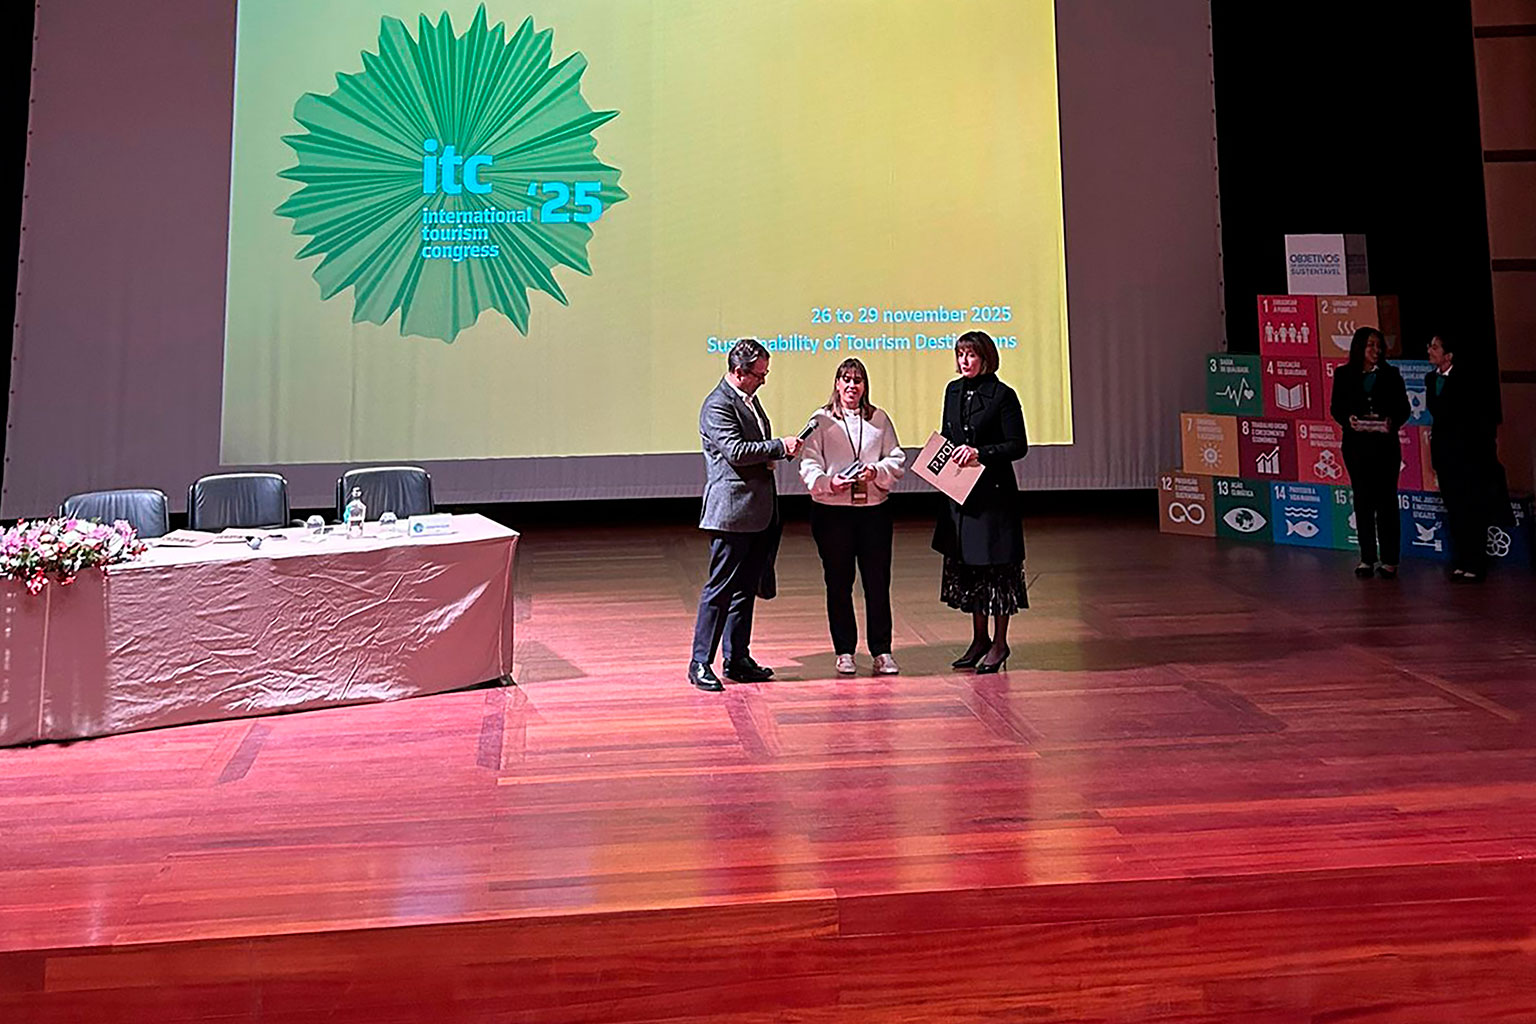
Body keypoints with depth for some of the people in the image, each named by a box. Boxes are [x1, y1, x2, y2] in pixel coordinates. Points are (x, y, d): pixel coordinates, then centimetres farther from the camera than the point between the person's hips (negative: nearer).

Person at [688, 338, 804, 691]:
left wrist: (774, 453, 7)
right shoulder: (717, 406, -12)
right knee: (720, 588, -5)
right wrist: (780, 446, -19)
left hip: (757, 513, 9)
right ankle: (700, 663, 3)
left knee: (745, 588, 13)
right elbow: (736, 451, -23)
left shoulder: (749, 399, 18)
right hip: (731, 512, -9)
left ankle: (738, 660, 21)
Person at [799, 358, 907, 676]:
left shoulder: (879, 419, 11)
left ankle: (882, 651, 15)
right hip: (832, 511, -2)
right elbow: (809, 463, -4)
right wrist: (829, 482, -23)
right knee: (839, 582, 6)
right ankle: (844, 652, 17)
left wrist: (876, 471, -12)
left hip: (874, 509, 2)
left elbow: (897, 458, 8)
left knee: (878, 581, 3)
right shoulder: (821, 421, 3)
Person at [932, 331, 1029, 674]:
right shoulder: (953, 391, 10)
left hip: (994, 492, -6)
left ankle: (999, 643, 13)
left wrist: (980, 452, -21)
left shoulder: (1002, 395, -9)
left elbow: (1018, 446, -10)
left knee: (995, 564, 1)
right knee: (966, 564, 11)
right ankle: (979, 639, 25)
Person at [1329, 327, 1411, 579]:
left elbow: (1404, 408, 4)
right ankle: (1367, 559, 11)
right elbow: (1335, 408, 4)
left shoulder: (1390, 374, 5)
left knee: (1386, 499, 1)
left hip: (1385, 444, 0)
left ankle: (1389, 560, 7)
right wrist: (1348, 419, -16)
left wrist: (1392, 421, -16)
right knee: (1362, 500, 3)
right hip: (1356, 444, 0)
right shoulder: (1344, 374, 6)